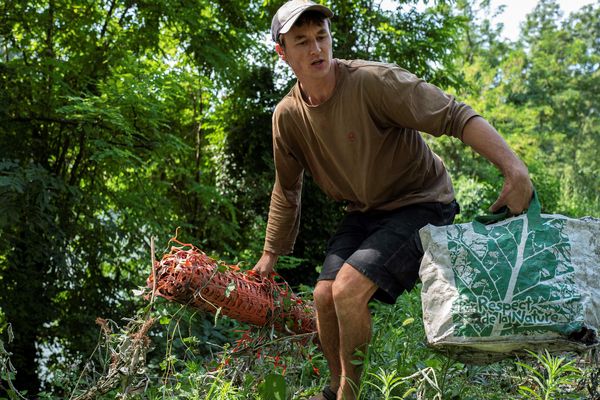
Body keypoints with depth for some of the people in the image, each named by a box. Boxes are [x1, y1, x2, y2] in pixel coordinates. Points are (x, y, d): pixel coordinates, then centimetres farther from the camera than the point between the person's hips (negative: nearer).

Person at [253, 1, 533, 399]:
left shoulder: (372, 81, -24)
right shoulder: (288, 115, -4)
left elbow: (456, 116, -29)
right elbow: (286, 191, 10)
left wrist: (515, 169, -42)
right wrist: (270, 256, 17)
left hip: (421, 205, -6)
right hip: (365, 213, 6)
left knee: (349, 289, -21)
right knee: (324, 295, -5)